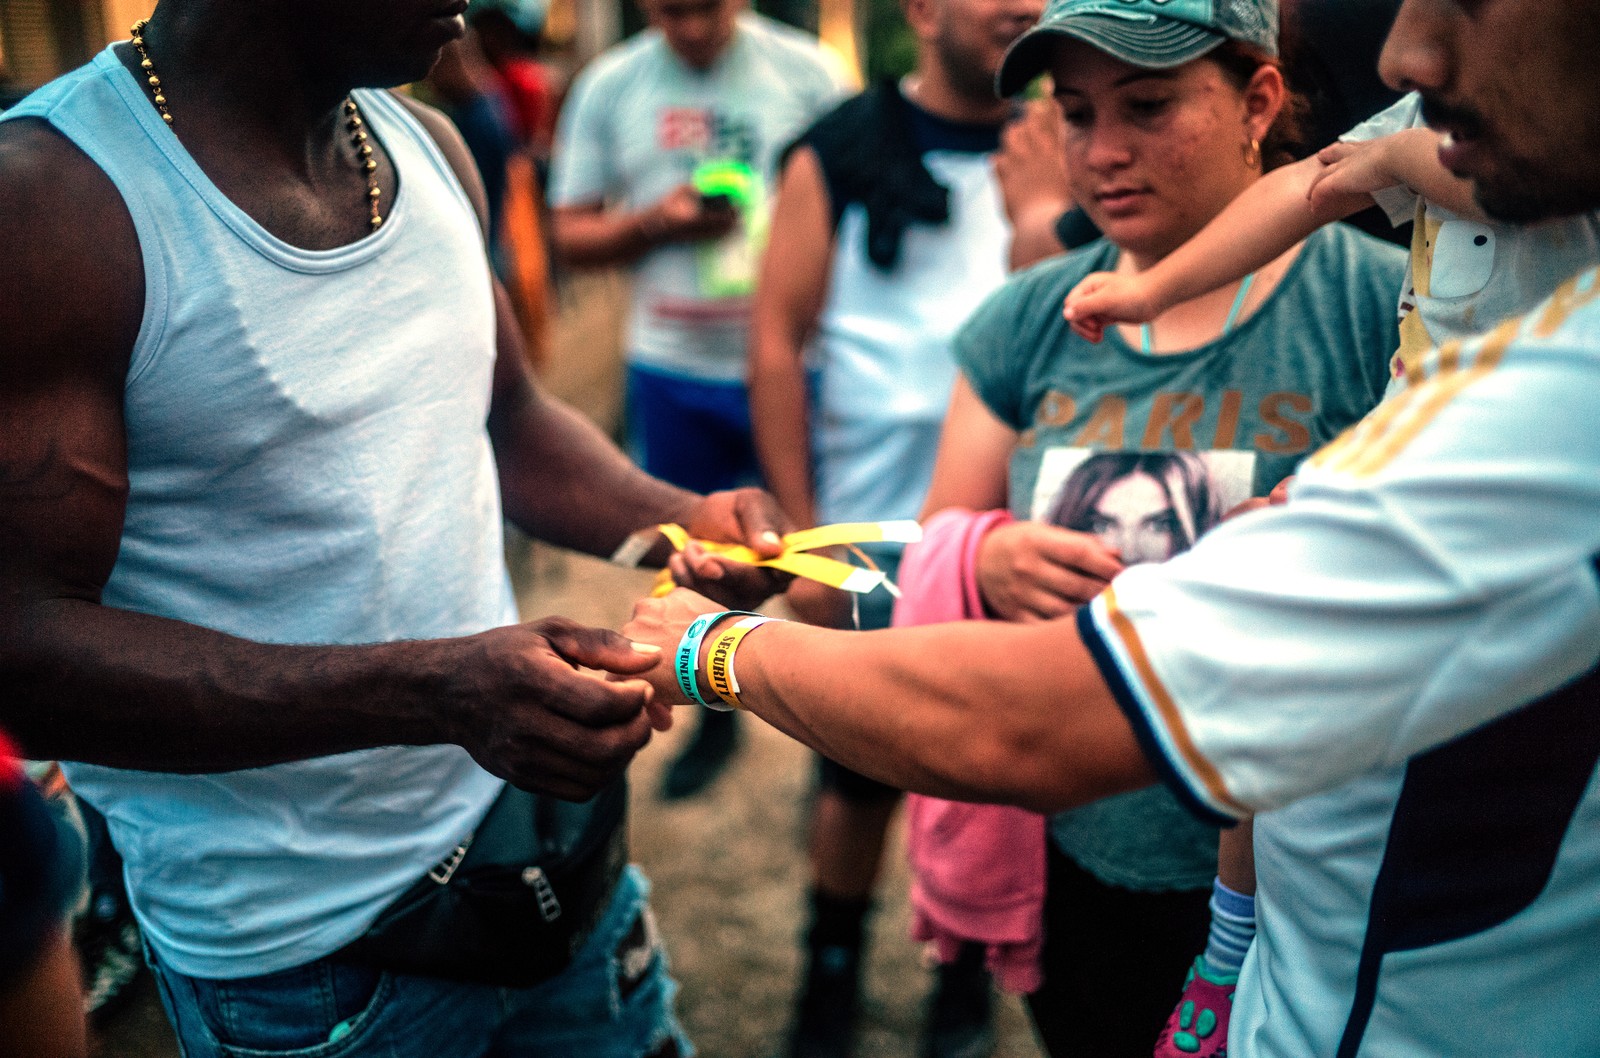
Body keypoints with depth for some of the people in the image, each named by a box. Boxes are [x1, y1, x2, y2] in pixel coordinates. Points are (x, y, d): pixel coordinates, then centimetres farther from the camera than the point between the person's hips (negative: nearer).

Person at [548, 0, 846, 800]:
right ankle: (717, 716, 35)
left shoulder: (804, 71, -2)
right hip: (671, 371, 2)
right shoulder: (609, 87, 3)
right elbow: (568, 236, 4)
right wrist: (659, 223, -14)